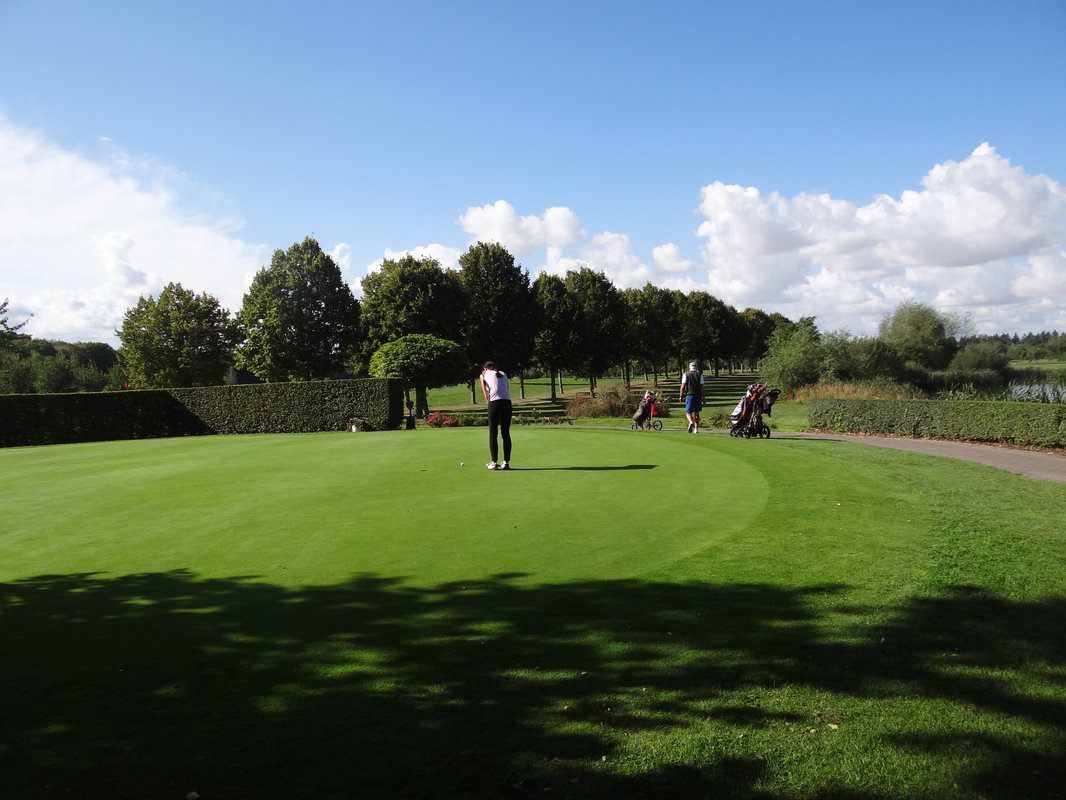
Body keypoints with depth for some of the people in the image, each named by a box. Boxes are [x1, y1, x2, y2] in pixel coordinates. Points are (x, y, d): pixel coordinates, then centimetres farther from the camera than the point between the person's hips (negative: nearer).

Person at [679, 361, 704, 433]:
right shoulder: (700, 375, 5)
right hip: (698, 396, 2)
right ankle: (696, 429, 9)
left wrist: (681, 396, 3)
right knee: (696, 413, 10)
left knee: (688, 412, 3)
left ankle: (691, 422, -28)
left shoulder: (685, 375, 1)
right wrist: (703, 398, 6)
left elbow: (683, 387, -4)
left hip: (689, 395, -2)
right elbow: (702, 387, 1)